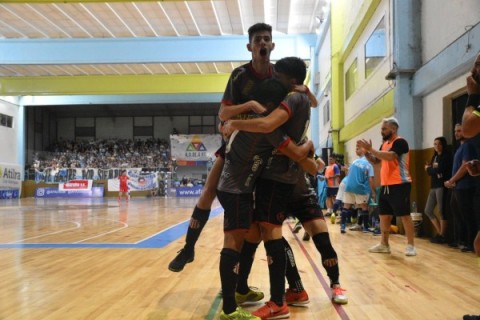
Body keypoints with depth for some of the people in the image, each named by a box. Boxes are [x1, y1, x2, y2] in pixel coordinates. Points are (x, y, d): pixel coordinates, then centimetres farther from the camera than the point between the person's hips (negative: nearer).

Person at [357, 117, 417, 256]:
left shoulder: (400, 142, -11)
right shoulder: (384, 144, 15)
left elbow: (390, 156, -27)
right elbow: (374, 161, 19)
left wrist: (371, 149, -24)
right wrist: (366, 151, 2)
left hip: (399, 185, -9)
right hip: (386, 186, 9)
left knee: (404, 215, -5)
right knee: (384, 215, 11)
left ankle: (411, 246, 1)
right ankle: (384, 244, 20)